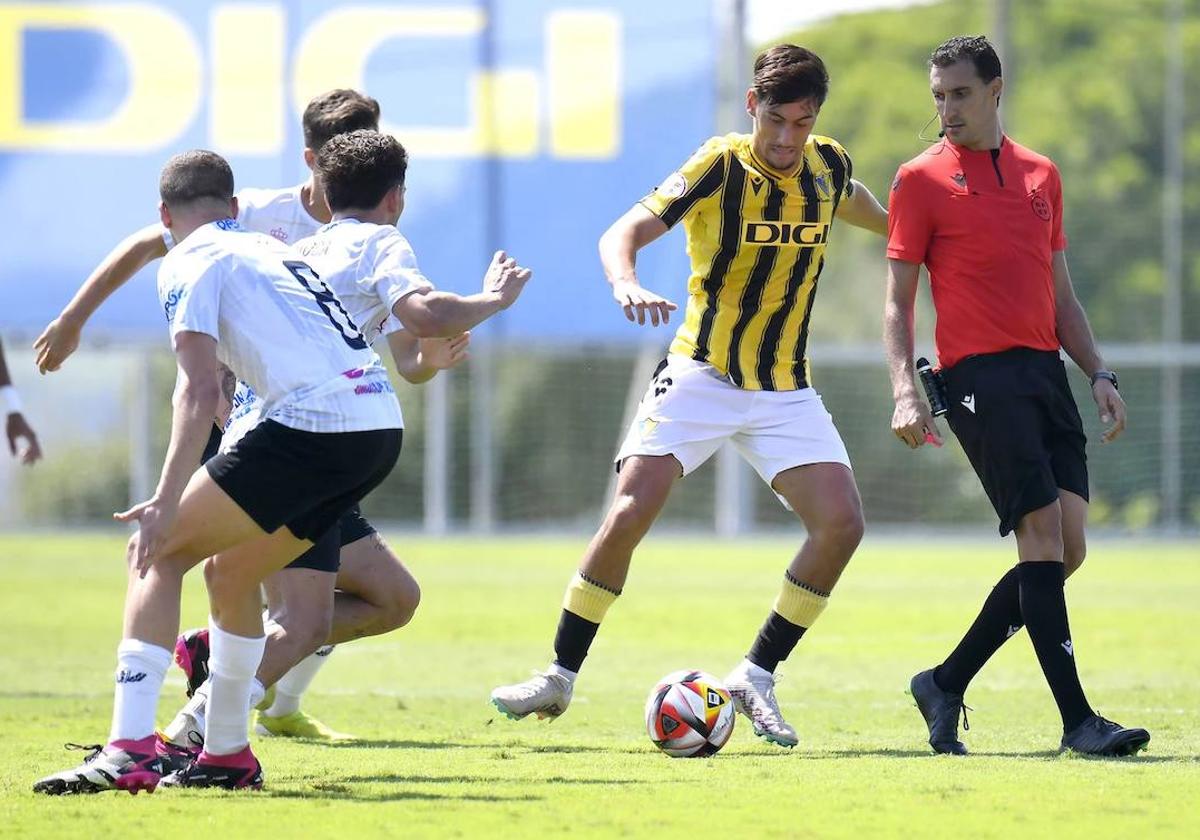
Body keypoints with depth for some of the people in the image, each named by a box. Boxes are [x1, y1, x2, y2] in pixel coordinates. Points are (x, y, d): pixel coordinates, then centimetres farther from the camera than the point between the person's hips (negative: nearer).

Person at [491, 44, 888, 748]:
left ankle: (757, 677, 0)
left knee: (842, 523, -13)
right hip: (701, 374, -4)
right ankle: (560, 678, -1)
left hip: (787, 390, 4)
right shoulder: (719, 168, -15)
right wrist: (627, 284, -46)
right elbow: (623, 233, -25)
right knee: (631, 512, -15)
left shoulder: (830, 167, -1)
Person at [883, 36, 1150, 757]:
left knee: (1066, 549, -1)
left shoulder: (1041, 175, 17)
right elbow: (899, 301, 1)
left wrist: (1099, 374, 12)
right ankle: (1076, 719, -13)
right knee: (1043, 536, -14)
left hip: (1046, 370, 6)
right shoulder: (923, 180, 2)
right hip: (979, 373, -6)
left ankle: (946, 685, 13)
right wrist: (905, 391, -11)